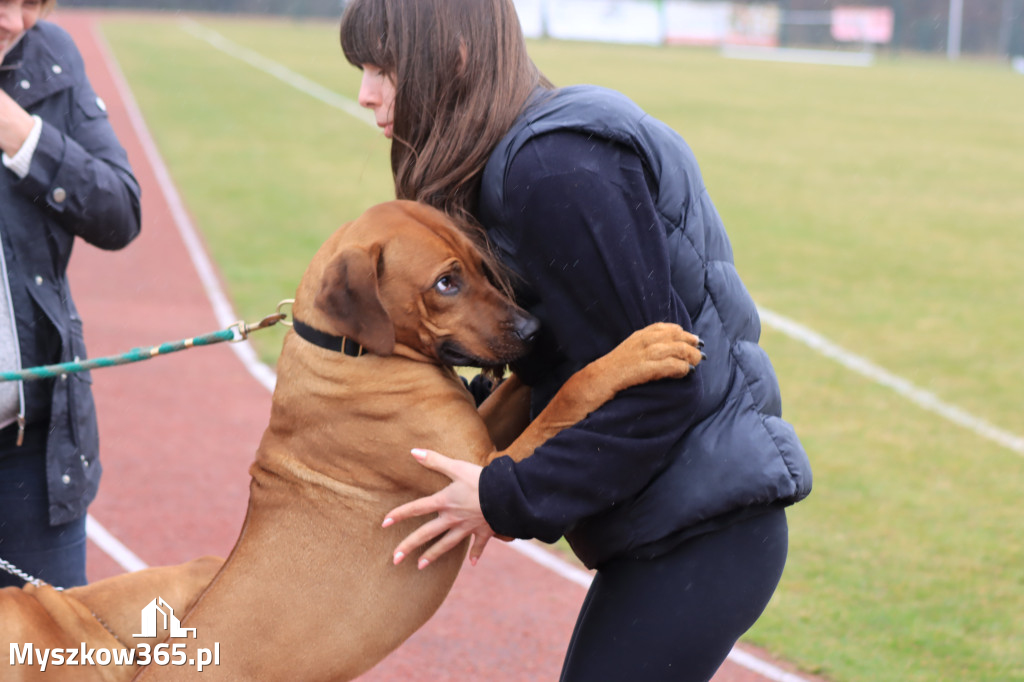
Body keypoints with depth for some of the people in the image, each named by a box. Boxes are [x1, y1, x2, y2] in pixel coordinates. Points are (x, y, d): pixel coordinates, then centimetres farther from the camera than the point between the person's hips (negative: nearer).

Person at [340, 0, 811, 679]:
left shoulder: (559, 171, -20)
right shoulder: (518, 161, 11)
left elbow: (656, 389, -21)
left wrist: (511, 500, -16)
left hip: (704, 533, -10)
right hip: (665, 526, 10)